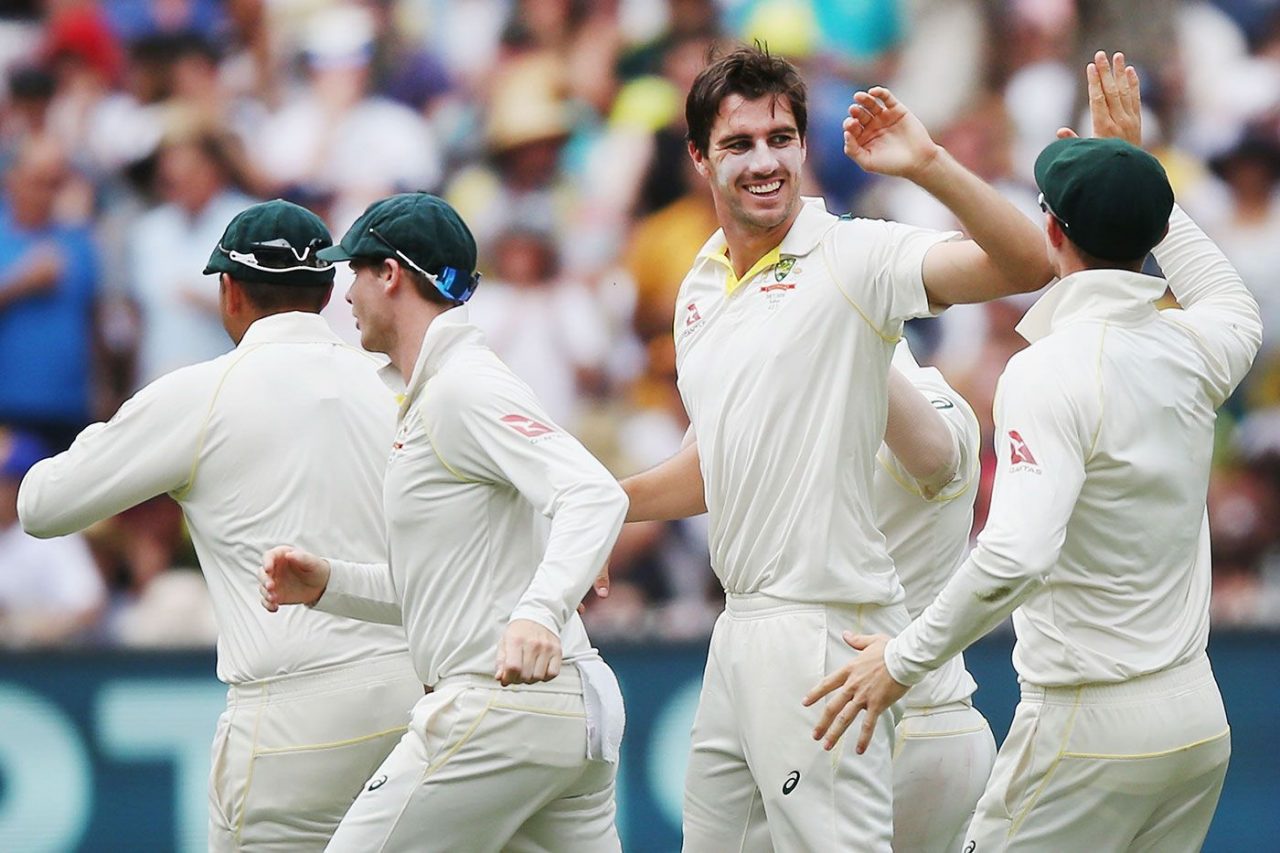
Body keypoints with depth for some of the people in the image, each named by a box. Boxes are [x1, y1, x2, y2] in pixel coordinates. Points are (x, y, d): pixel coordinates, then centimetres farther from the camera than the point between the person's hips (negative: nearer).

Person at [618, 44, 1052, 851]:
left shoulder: (853, 256, -9)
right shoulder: (701, 286, 16)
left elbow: (1027, 263, -23)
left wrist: (930, 165, -32)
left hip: (825, 625, -8)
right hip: (745, 626, 8)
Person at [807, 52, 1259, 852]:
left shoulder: (1051, 372, -16)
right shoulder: (1192, 352, 5)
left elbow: (1016, 554, -29)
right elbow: (1239, 310, 33)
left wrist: (904, 659, -17)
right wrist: (1136, 170, 33)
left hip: (1090, 729, -7)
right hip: (1202, 724, 7)